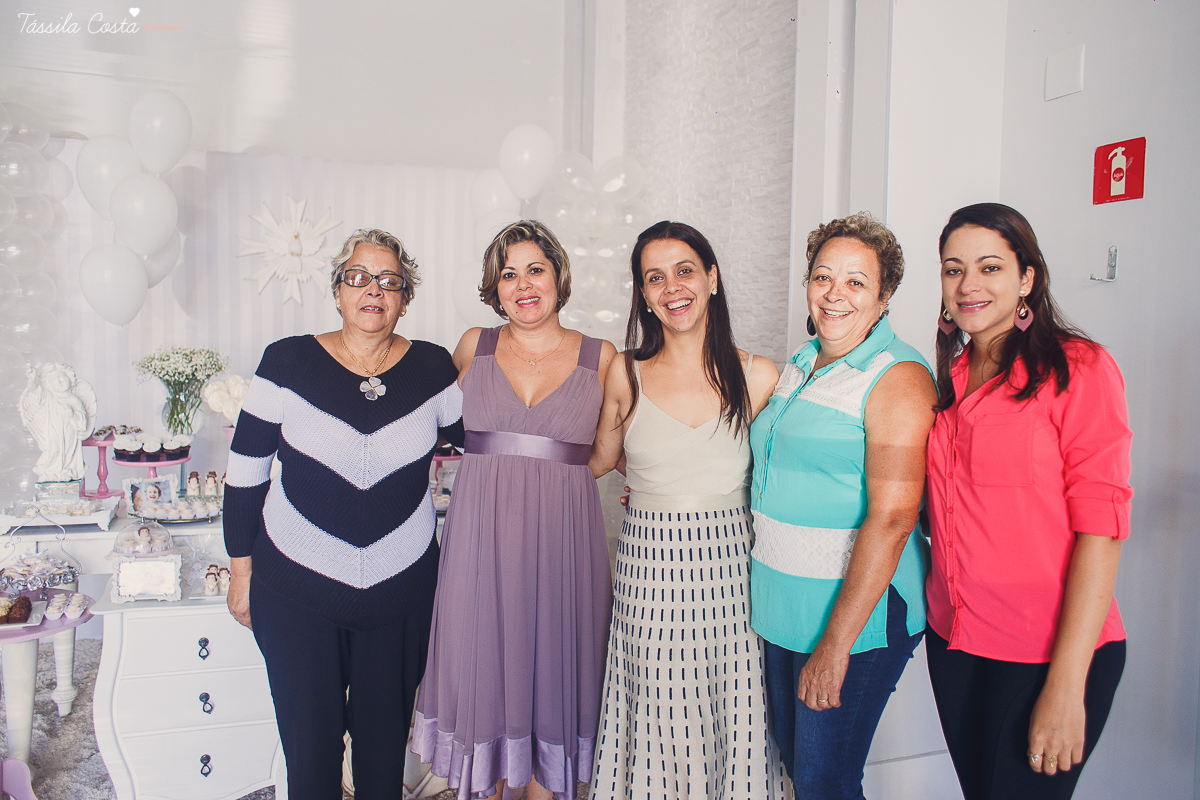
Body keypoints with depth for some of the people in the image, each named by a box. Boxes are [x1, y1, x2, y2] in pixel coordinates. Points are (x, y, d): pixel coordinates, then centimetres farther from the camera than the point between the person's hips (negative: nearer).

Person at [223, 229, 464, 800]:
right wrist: (241, 571, 3)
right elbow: (245, 472, -1)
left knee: (384, 738, 15)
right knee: (309, 743, 9)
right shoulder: (287, 362, -7)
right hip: (294, 588, -1)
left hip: (401, 591, 1)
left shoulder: (433, 368, -4)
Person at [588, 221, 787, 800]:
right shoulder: (625, 377, 0)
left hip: (729, 566, 0)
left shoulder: (757, 376, -1)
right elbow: (598, 462, 16)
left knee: (731, 715, 8)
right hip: (650, 566, 0)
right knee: (658, 728, 7)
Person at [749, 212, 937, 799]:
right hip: (783, 604, 7)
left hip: (857, 609, -7)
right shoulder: (799, 366, 9)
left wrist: (835, 645, -22)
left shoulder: (899, 378, -15)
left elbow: (890, 519, -22)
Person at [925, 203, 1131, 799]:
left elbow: (1099, 530, -15)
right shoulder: (951, 378, 7)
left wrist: (1067, 686, -18)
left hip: (1047, 653, -5)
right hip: (952, 639, 6)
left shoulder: (1080, 369, -11)